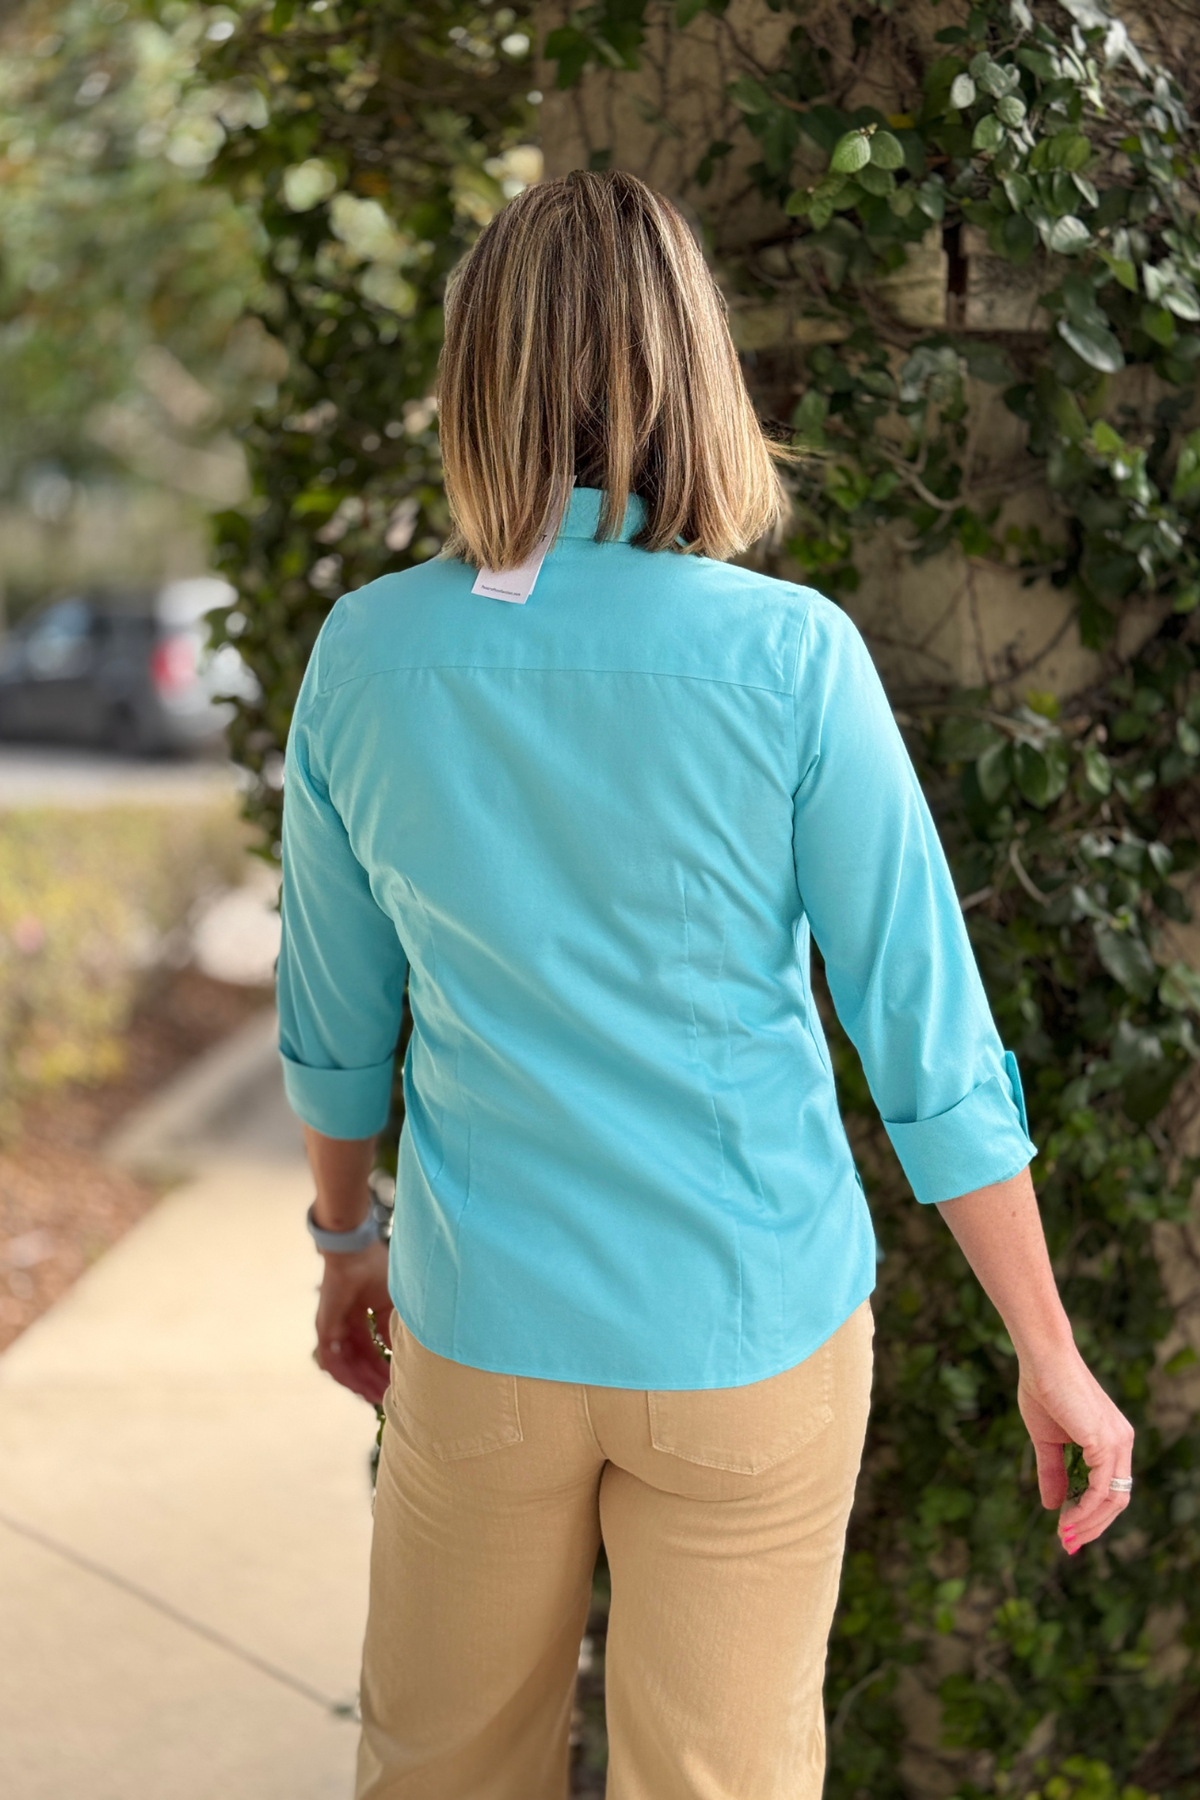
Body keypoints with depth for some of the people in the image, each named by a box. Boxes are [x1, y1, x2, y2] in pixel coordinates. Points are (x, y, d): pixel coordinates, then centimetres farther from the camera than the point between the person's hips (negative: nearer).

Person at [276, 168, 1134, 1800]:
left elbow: (336, 1009, 4)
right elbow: (928, 1037, -13)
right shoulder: (789, 656, -17)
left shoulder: (364, 654, -8)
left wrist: (346, 1239, 21)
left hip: (485, 1320, 2)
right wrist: (1052, 1357, -2)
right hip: (749, 1329, -2)